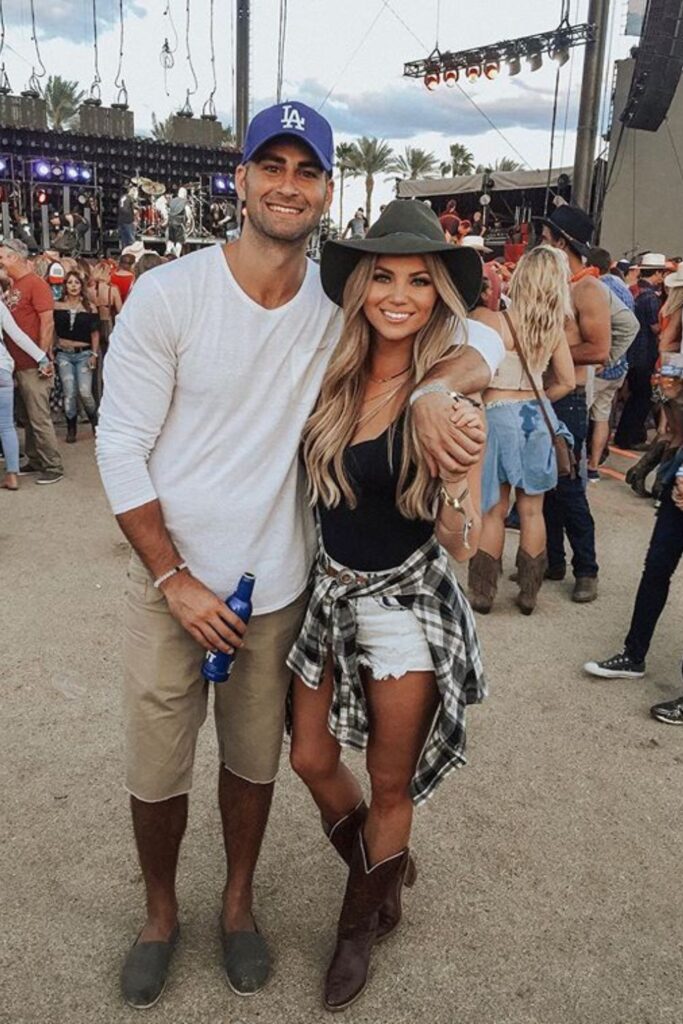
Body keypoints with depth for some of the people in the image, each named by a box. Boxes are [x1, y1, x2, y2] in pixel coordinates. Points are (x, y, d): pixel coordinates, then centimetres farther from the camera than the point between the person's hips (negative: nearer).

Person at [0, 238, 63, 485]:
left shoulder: (36, 284, -10)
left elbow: (47, 322, -15)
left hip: (33, 365, -8)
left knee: (39, 418, -5)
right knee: (26, 417, 14)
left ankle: (53, 467, 2)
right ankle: (35, 461, 24)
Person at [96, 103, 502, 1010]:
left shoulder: (340, 303, -4)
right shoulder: (167, 295, -11)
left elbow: (480, 339, 0)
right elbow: (120, 445, -9)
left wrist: (436, 391, -24)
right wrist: (176, 580, -13)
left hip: (277, 587, 2)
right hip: (170, 585, -1)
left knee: (255, 760, 17)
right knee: (156, 773, 11)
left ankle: (238, 902, 44)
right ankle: (161, 914, 40)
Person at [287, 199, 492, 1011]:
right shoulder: (330, 376, -5)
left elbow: (462, 544, -17)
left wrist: (460, 468, -33)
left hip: (408, 602, -4)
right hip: (328, 591, 4)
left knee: (390, 783, 12)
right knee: (312, 759, 17)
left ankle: (363, 920, 43)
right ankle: (383, 870, 49)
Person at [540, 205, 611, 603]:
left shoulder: (589, 289, -12)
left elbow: (599, 350, -20)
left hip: (568, 399, -8)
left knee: (567, 485, -3)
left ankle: (586, 569, 10)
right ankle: (552, 560, 24)